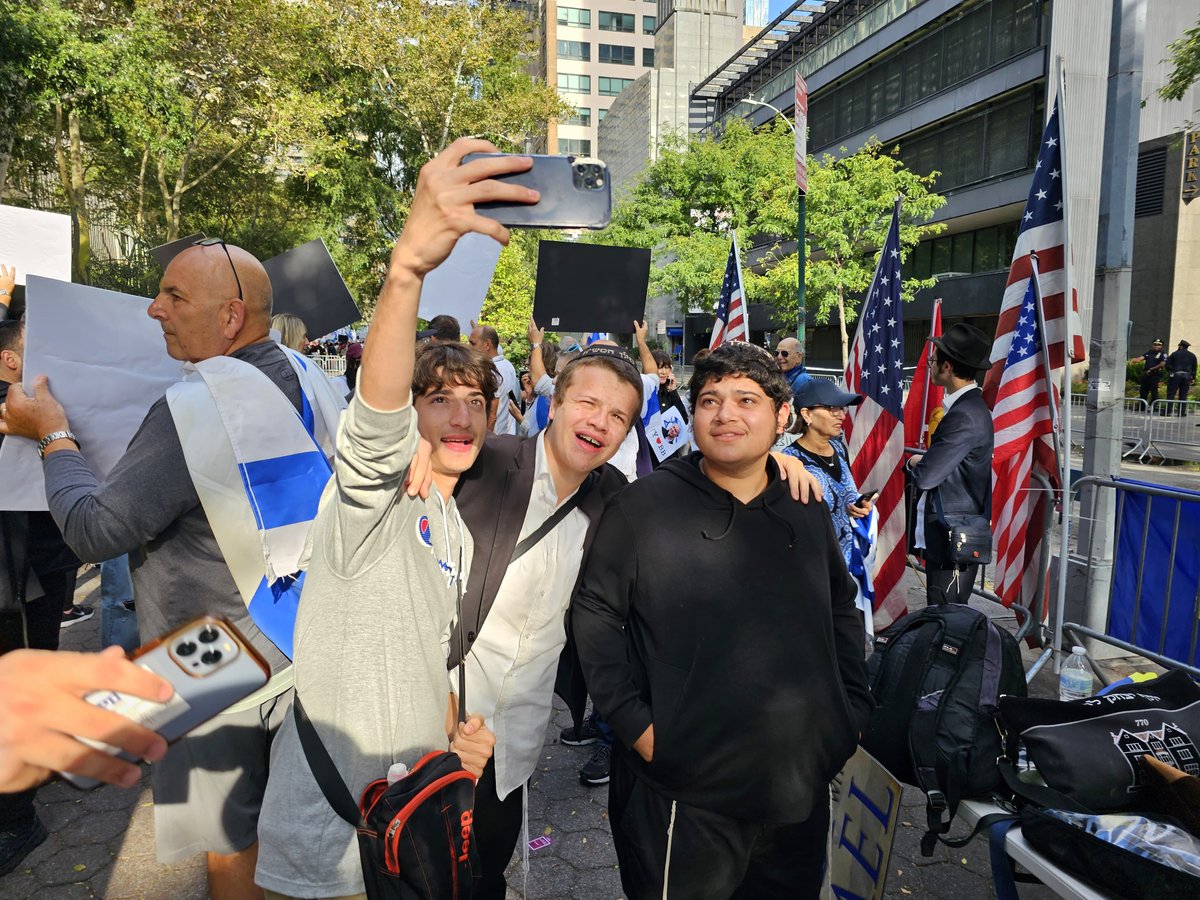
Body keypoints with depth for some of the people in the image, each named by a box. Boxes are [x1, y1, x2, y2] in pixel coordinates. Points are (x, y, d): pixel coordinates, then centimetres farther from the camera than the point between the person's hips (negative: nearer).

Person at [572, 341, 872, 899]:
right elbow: (595, 613, -8)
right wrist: (634, 722, -13)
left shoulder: (807, 511, 4)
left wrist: (852, 710, 8)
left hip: (802, 789, 5)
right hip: (681, 796, -4)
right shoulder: (646, 504, -10)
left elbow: (843, 613, 15)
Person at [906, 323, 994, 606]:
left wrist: (914, 463, -2)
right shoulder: (967, 405, 10)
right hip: (947, 535, 10)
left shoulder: (966, 416, -22)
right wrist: (924, 462, -2)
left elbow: (925, 476, -22)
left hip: (952, 539, -10)